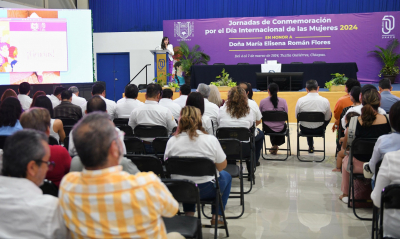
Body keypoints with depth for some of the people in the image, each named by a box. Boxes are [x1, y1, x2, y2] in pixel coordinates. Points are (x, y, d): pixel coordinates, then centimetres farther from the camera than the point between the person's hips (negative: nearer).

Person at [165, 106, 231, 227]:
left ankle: (189, 214, 29)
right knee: (226, 176, 28)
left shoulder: (172, 141, -9)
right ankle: (216, 217, 30)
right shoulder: (211, 140, -14)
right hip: (206, 190, -3)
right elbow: (222, 166, -6)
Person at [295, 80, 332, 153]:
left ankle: (311, 146, 44)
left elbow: (297, 116, -3)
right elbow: (327, 118, -4)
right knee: (330, 114, 25)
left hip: (305, 130, 1)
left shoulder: (300, 100, -17)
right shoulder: (325, 101, -16)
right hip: (319, 130, -1)